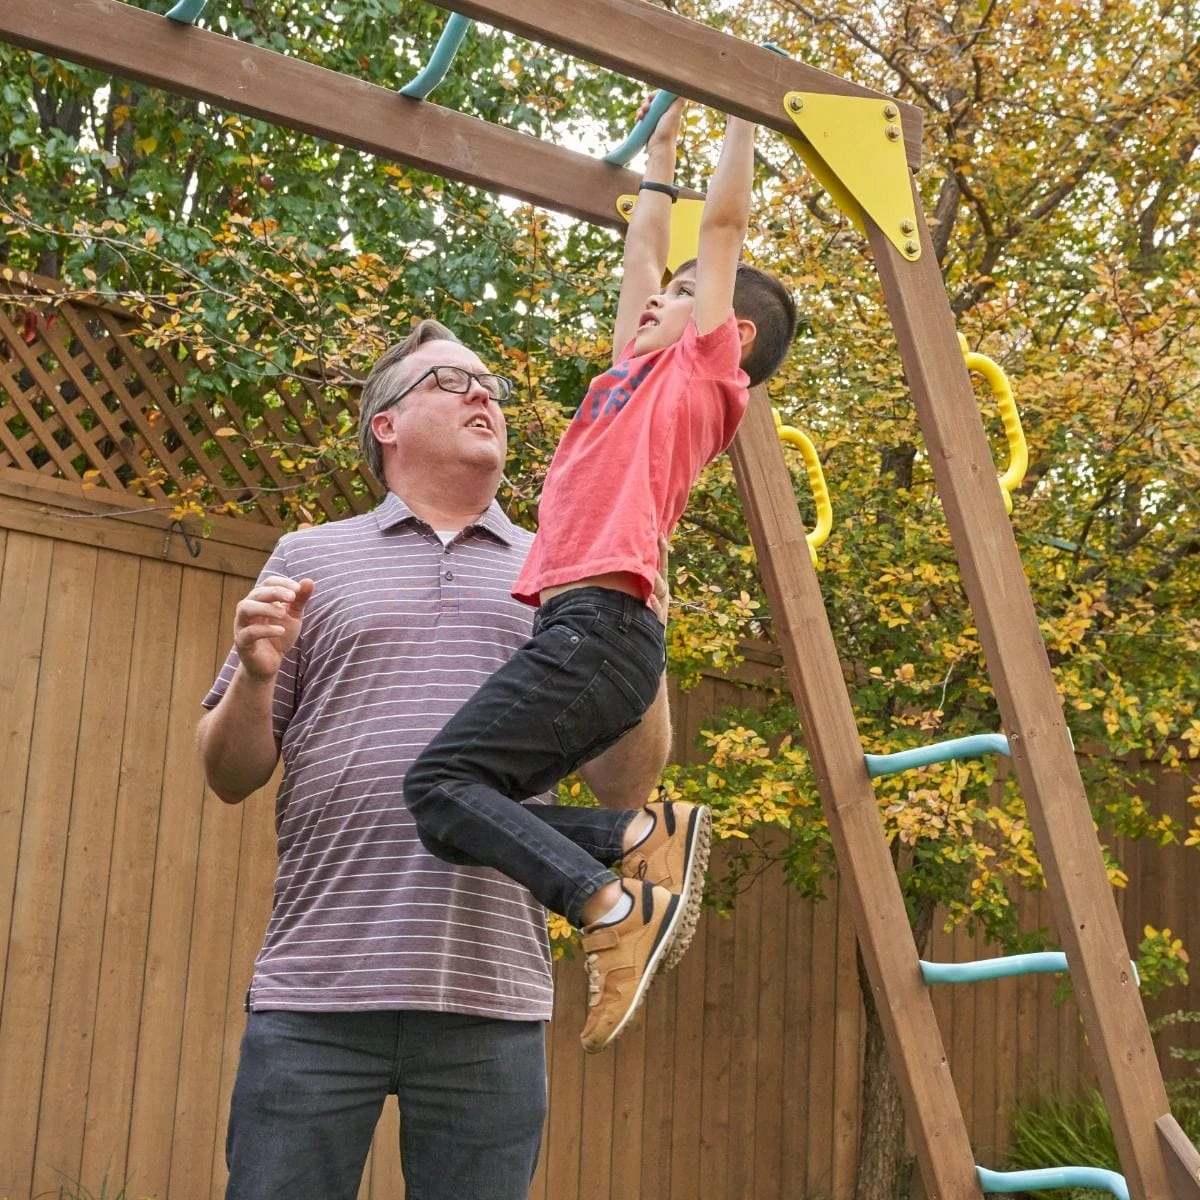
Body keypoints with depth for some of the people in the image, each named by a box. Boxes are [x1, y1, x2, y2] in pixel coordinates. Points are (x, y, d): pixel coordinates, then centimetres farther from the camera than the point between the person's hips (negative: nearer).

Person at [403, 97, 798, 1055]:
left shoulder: (703, 370, 6)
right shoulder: (637, 372, 26)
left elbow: (725, 223, 8)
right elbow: (643, 250, 37)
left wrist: (742, 116, 17)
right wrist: (663, 146, 45)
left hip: (600, 623, -9)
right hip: (578, 628, 9)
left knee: (445, 781, -22)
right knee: (474, 796, 1)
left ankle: (621, 907, -25)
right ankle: (651, 838, 2)